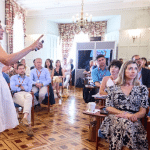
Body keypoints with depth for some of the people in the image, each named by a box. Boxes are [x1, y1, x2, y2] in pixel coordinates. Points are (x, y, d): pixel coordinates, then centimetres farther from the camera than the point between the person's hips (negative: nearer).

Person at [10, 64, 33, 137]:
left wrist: (19, 85, 3)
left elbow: (29, 89, 6)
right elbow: (13, 88, 0)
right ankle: (29, 126, -42)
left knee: (29, 96, -41)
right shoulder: (13, 77, 20)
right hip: (17, 95, -1)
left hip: (26, 94, 1)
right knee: (28, 104, -36)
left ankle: (25, 117, -58)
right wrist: (23, 87, 5)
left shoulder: (28, 79, 26)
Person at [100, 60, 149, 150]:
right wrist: (123, 113, -13)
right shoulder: (114, 88, 11)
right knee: (124, 124, -35)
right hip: (115, 119, 0)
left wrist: (132, 116, -16)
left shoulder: (142, 89, 12)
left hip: (133, 122, 0)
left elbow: (143, 111, 6)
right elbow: (108, 107, 5)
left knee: (128, 125, -36)